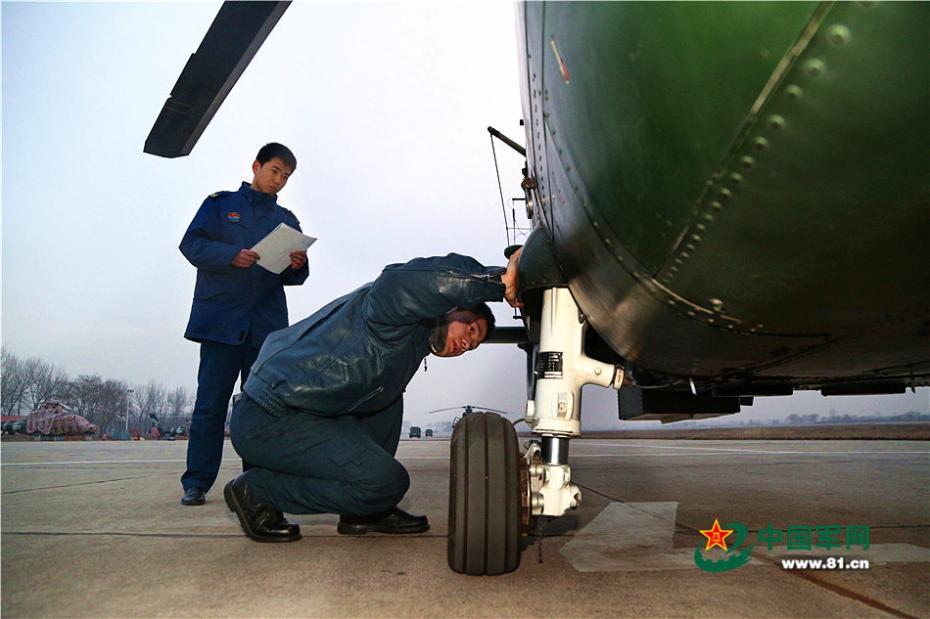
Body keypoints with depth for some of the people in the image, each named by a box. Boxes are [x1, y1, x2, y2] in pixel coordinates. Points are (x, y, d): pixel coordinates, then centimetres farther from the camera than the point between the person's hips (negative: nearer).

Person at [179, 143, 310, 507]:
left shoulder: (287, 220, 20)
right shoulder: (220, 204, 11)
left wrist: (297, 267, -7)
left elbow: (293, 278, 17)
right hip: (221, 320, -3)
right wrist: (231, 256, -17)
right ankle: (196, 483, 3)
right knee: (211, 403, -4)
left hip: (267, 325, 3)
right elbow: (191, 244, -1)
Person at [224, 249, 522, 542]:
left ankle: (364, 512, 16)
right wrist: (500, 280, -23)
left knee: (389, 395, 18)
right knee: (388, 482, -14)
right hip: (270, 422, -10)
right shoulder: (397, 312, -13)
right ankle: (257, 491, 0)